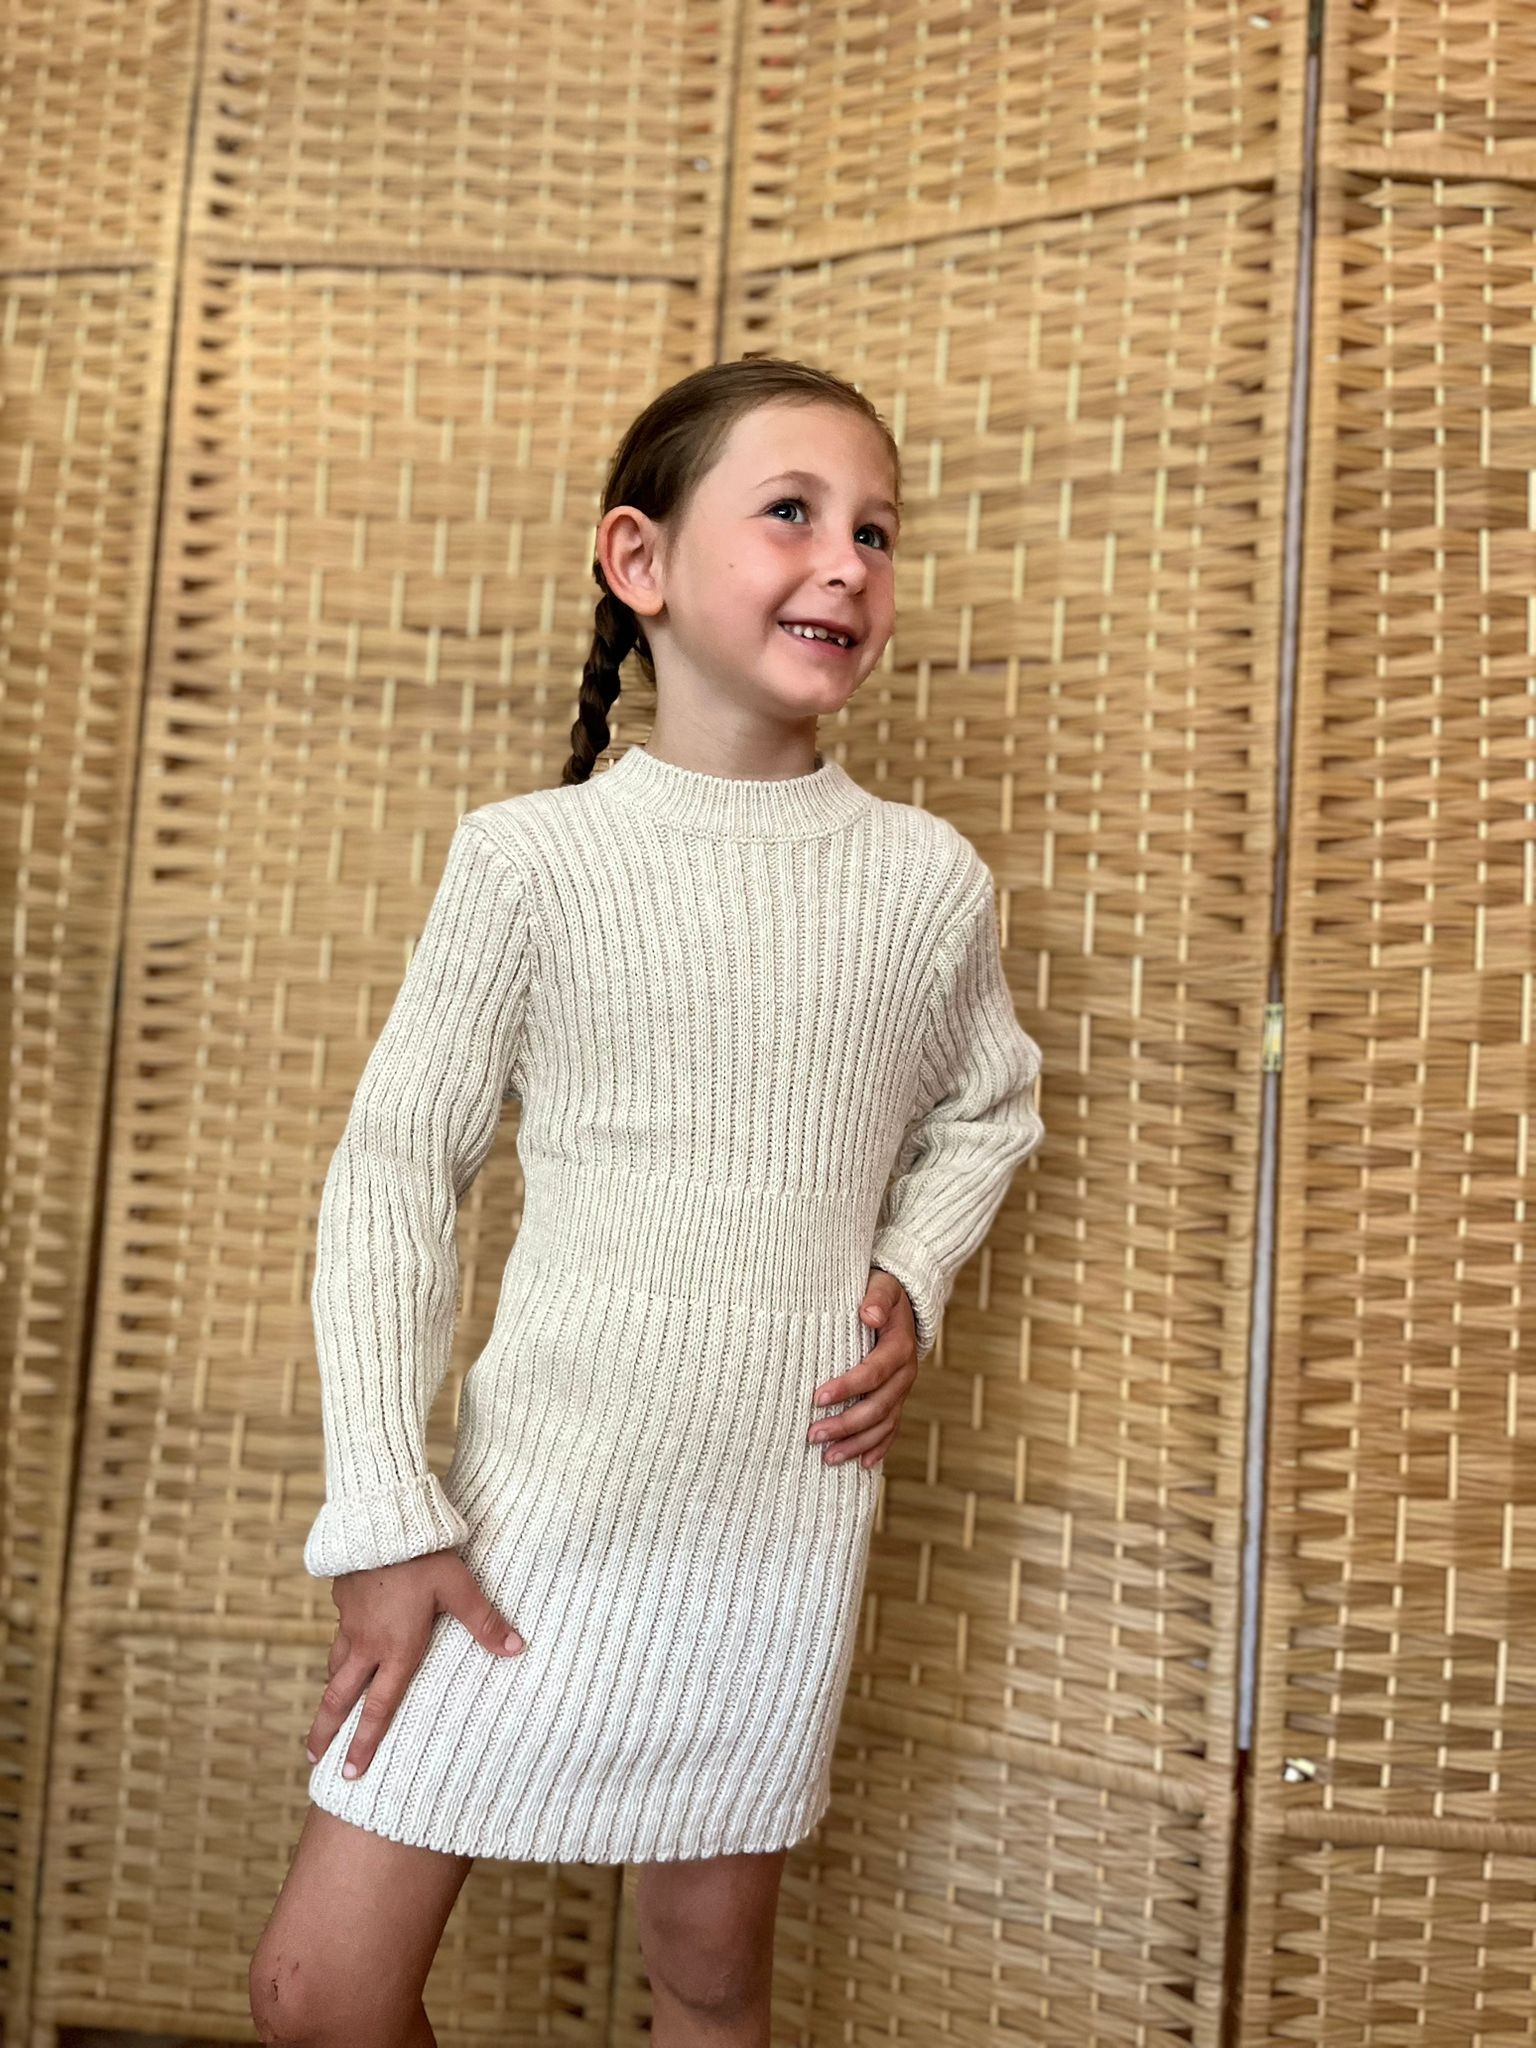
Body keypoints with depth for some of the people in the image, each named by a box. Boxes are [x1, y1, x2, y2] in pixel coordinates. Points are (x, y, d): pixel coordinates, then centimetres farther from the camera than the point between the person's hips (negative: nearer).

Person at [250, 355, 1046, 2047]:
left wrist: (911, 1283, 0)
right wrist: (382, 1518, -7)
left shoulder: (929, 880, 0)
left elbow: (986, 1109, 19)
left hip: (786, 1522, 2)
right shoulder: (531, 856, -7)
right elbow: (394, 1168, -4)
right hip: (538, 1500, -1)